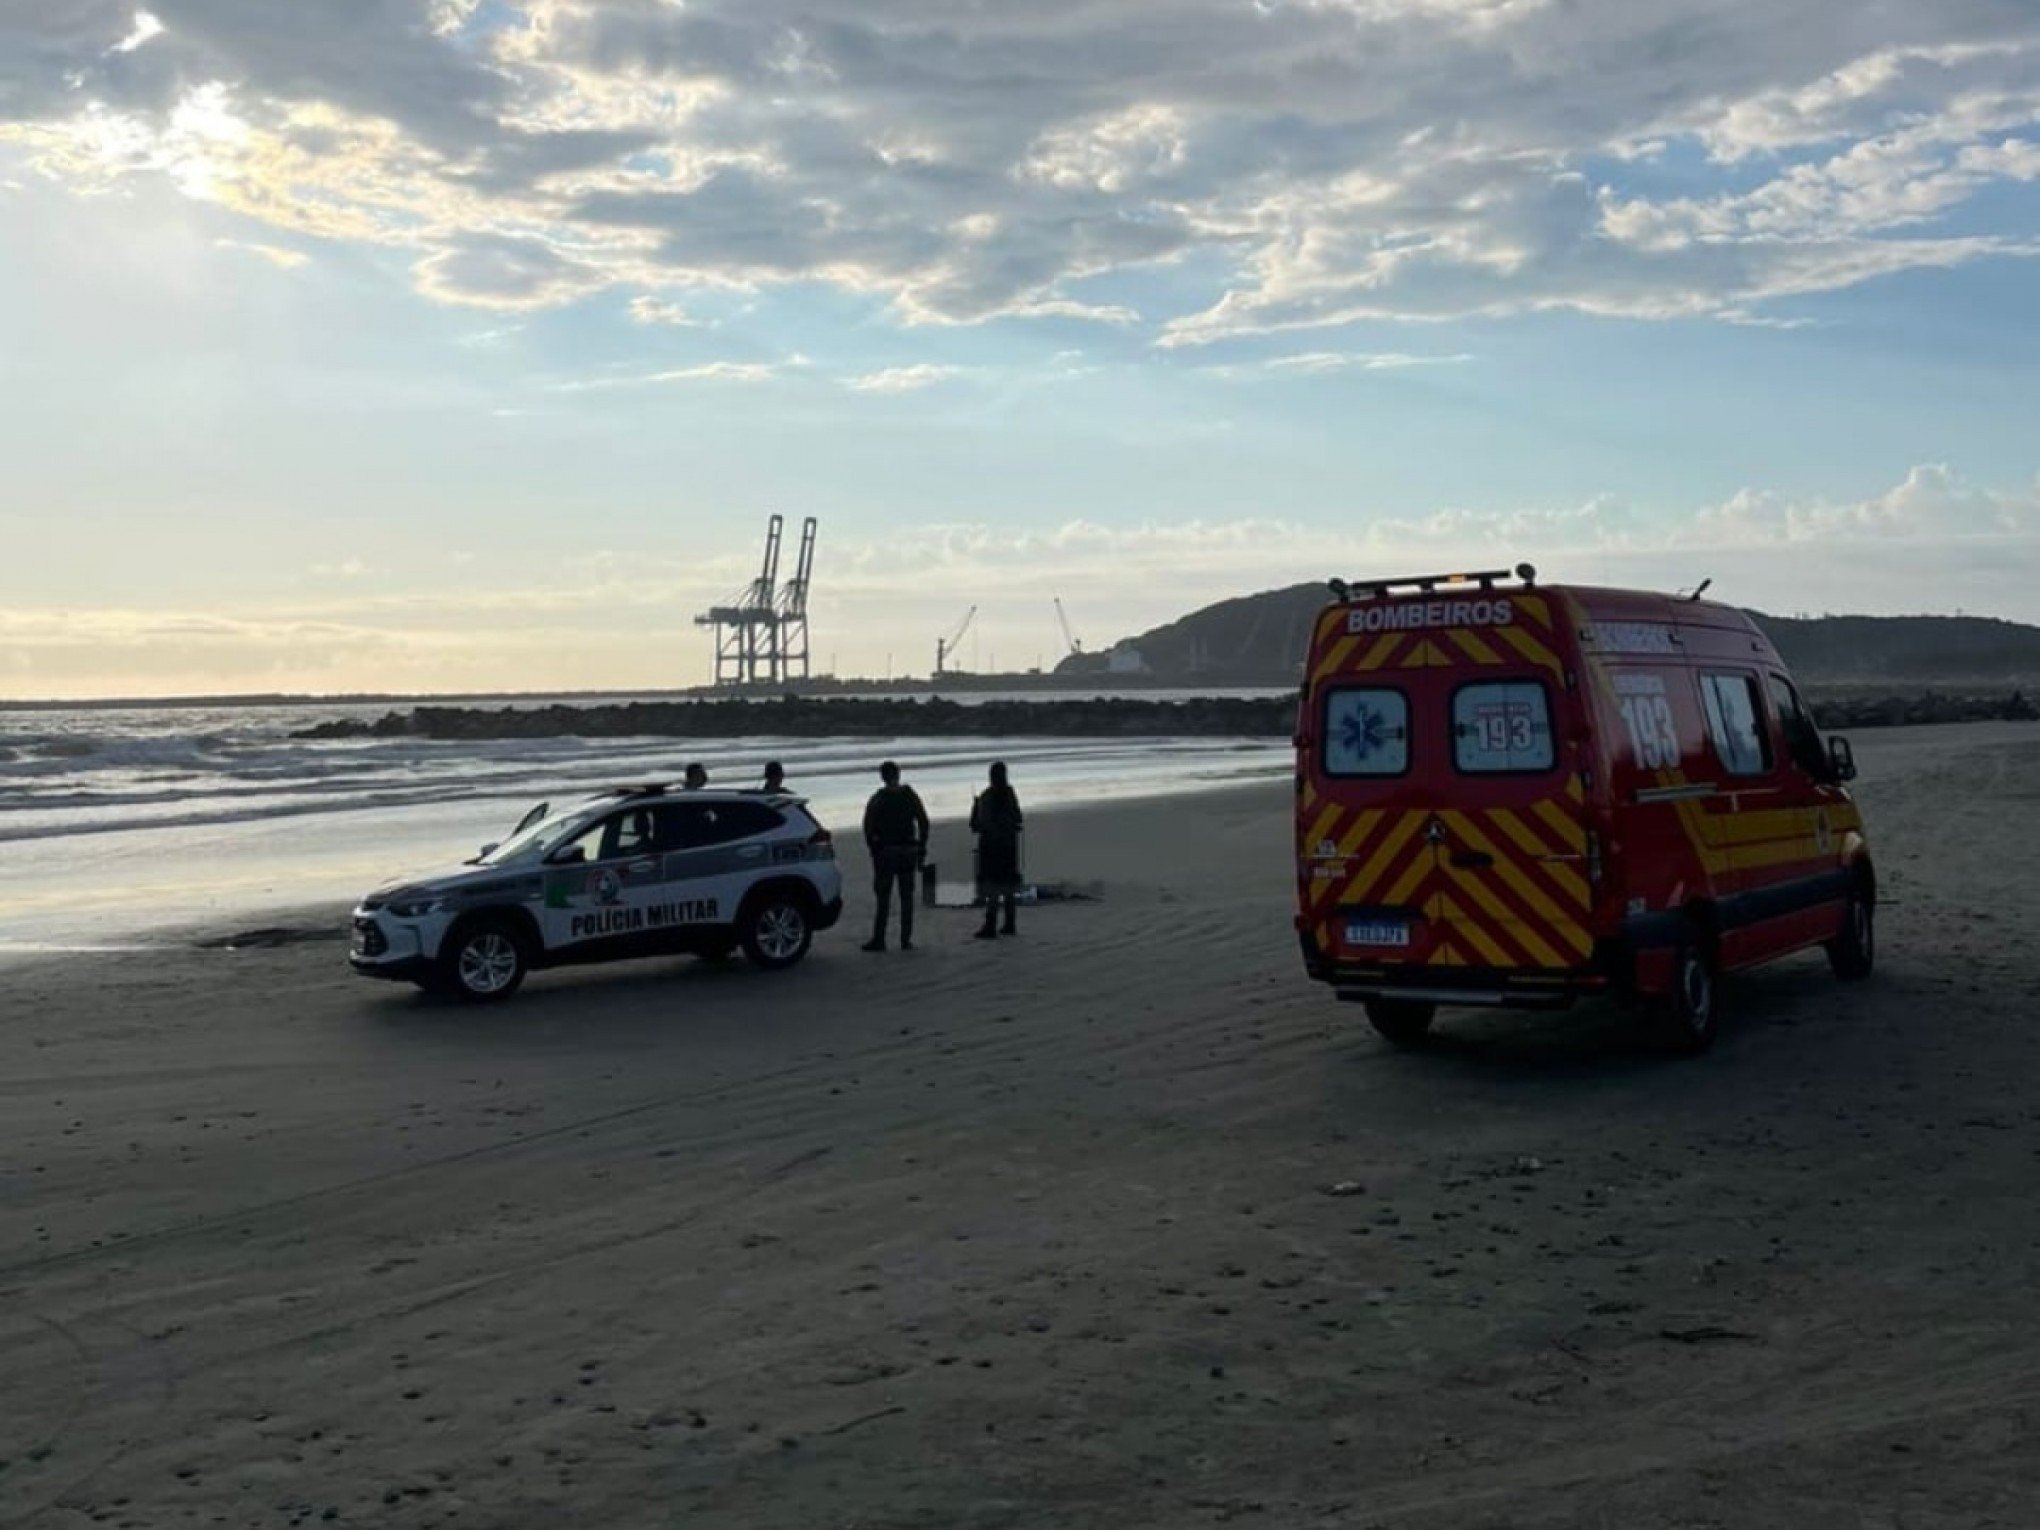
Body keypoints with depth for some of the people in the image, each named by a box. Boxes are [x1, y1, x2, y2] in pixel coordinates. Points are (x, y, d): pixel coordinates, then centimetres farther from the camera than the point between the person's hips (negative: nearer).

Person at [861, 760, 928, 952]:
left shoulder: (878, 799, -4)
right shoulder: (911, 796, 4)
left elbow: (869, 826, -9)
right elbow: (924, 823, 5)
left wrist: (872, 848, -1)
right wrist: (921, 847, 9)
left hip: (886, 851, -3)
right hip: (908, 850, 3)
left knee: (883, 897, 0)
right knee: (906, 896, 7)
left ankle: (879, 939, -2)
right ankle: (906, 940, 5)